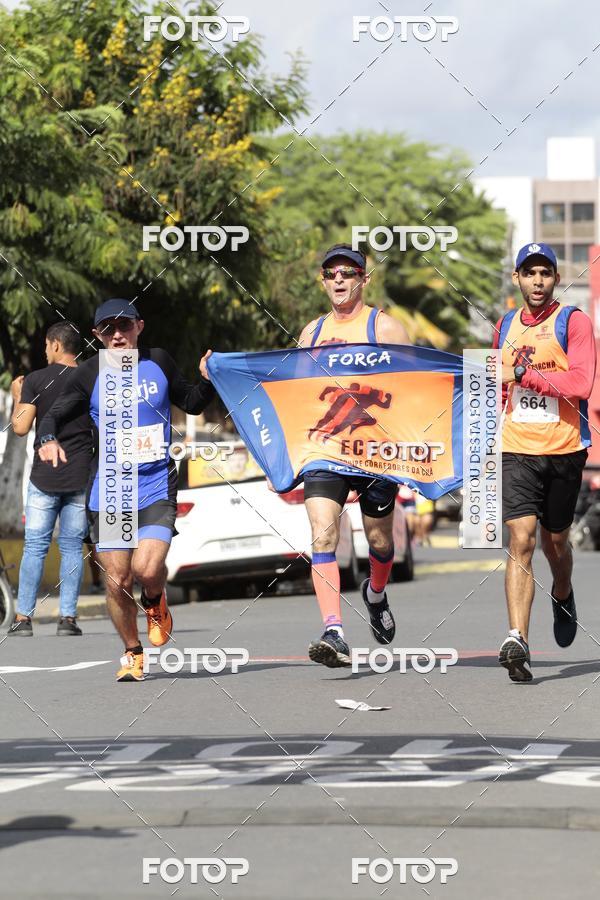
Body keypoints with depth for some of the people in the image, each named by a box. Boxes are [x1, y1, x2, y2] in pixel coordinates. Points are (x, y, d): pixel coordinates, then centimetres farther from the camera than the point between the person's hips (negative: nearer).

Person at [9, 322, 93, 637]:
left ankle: (23, 618, 1)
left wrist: (17, 397, 10)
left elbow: (20, 427, -5)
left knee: (34, 547, 3)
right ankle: (67, 618, 1)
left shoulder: (35, 380, -5)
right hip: (80, 477, 1)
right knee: (72, 547, 6)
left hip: (43, 477, -1)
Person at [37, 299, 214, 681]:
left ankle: (155, 602, 17)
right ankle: (132, 653, 23)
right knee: (117, 581, 1)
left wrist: (210, 381, -1)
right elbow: (56, 414, 4)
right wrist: (48, 438, -18)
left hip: (157, 487, -1)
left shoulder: (158, 362, 4)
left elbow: (191, 402, 19)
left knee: (148, 568, -20)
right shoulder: (91, 374, 0)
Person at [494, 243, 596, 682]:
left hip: (564, 450, -2)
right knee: (521, 539, -13)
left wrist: (523, 373, -19)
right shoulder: (506, 325, 11)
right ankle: (517, 641, -22)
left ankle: (563, 596, 47)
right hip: (517, 451, 2)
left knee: (555, 540, 13)